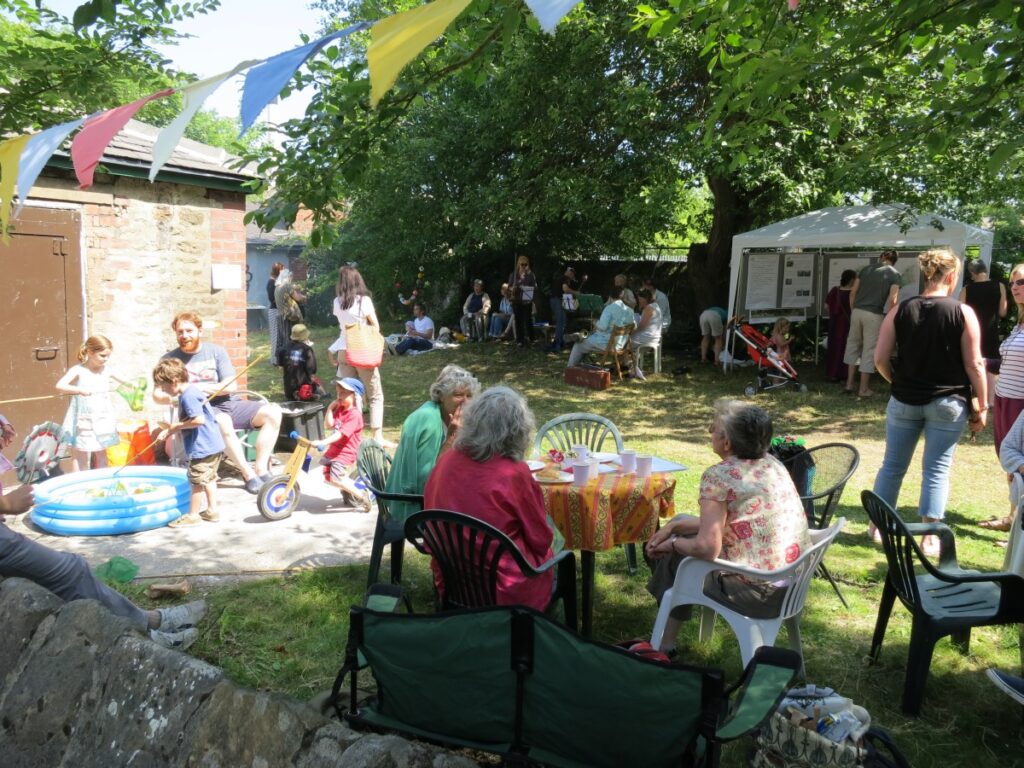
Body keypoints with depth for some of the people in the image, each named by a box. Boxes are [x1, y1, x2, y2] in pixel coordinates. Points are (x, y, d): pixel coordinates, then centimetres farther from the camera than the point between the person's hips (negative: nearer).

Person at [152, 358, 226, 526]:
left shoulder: (188, 396, -19)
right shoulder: (190, 391, 12)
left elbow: (199, 419, -28)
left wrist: (177, 426, -15)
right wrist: (169, 430, 12)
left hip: (202, 447, -10)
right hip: (213, 445, 10)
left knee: (197, 481, 1)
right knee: (208, 478, 18)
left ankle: (193, 515, 12)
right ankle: (212, 510, 26)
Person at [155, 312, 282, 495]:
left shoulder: (216, 351, 8)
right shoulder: (170, 359, 4)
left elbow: (231, 385, 0)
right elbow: (158, 395, -2)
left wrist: (204, 387, -15)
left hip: (227, 404, 4)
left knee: (273, 411, -16)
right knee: (223, 422, -39)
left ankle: (261, 469, -17)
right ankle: (248, 474, -25)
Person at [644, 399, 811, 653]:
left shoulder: (718, 476, -19)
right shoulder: (771, 463, 6)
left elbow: (707, 548, -21)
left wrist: (673, 543, -2)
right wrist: (674, 527, 12)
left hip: (760, 594, -8)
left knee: (673, 555, 13)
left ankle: (665, 645, 30)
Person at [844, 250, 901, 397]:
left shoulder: (867, 268, 11)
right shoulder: (895, 274, 0)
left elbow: (853, 292, 8)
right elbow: (892, 299, -11)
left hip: (857, 311, 4)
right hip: (874, 315, -4)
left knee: (853, 345, 16)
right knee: (869, 350, 3)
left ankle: (849, 384, 17)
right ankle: (863, 389, 9)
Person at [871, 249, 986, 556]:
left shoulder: (900, 311, -3)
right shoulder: (963, 313, -8)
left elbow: (880, 360, -4)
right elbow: (974, 364, -7)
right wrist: (981, 406, 1)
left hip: (905, 401, 2)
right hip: (948, 403, -2)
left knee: (893, 465, 14)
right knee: (937, 470, 6)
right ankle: (930, 538, 11)